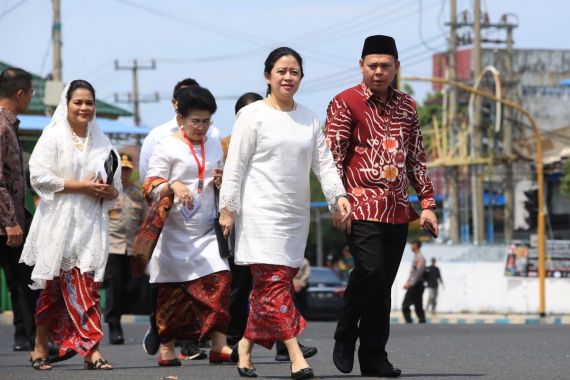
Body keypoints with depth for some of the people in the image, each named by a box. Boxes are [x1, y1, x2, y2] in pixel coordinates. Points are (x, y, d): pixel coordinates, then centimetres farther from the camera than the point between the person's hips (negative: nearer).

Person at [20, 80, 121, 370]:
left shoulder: (102, 143, 16)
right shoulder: (53, 137, 1)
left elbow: (115, 189, 18)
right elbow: (39, 177, -10)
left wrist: (107, 190, -6)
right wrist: (81, 186, -13)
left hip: (91, 224, 4)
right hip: (59, 223, -4)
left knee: (88, 286, -5)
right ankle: (91, 349, -2)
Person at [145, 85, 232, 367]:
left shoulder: (214, 145, 15)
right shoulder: (167, 146, -3)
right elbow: (151, 186, -8)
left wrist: (222, 182, 2)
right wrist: (173, 186, -28)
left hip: (206, 230, 4)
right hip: (175, 230, -4)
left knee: (220, 280, -11)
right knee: (172, 290, 0)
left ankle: (219, 344, -13)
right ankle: (166, 347, 9)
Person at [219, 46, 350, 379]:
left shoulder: (309, 119, 14)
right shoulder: (253, 115, -1)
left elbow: (324, 162, 11)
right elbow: (235, 165, -3)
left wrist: (338, 195, -5)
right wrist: (227, 208, -8)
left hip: (296, 214, 5)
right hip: (262, 211, -5)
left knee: (269, 287, 6)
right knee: (275, 282, -14)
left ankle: (247, 345, 20)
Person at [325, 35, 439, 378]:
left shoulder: (406, 106, 14)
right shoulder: (345, 103, -1)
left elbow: (417, 159, 18)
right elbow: (332, 157, -5)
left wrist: (427, 203, 11)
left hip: (398, 208, 5)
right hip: (364, 205, -5)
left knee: (384, 282, 5)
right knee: (370, 269, -19)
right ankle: (345, 337, 1)